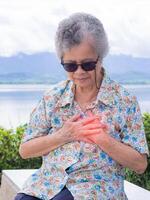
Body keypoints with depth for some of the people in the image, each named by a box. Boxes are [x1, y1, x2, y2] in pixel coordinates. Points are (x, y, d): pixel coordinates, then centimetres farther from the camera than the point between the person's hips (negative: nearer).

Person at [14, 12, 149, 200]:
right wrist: (63, 136, -7)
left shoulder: (124, 100, 0)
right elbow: (25, 150, 9)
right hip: (48, 181, 3)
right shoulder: (52, 97, 9)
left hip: (97, 184, -2)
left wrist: (102, 139, -14)